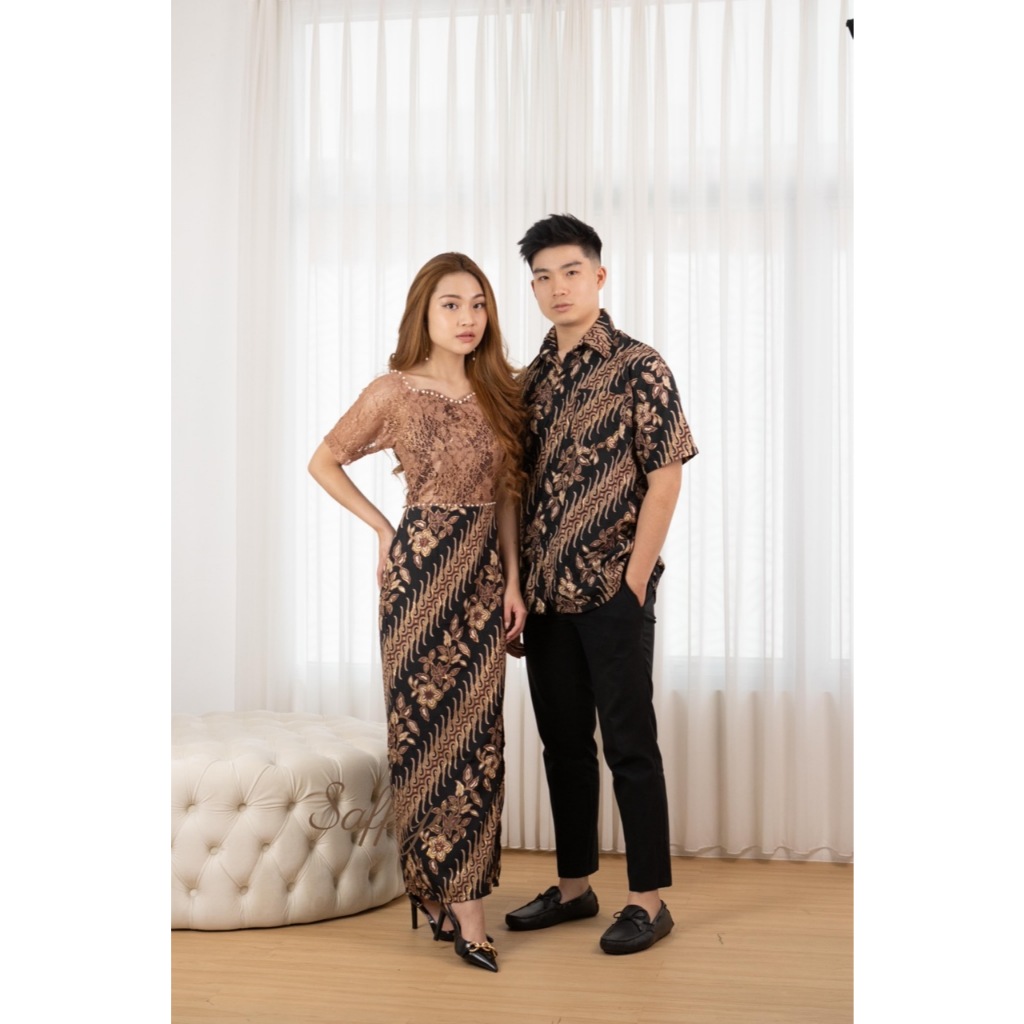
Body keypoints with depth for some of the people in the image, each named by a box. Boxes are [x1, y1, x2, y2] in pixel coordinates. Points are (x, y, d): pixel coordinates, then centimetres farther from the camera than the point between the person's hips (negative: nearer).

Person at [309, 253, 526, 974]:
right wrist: (383, 529, -1)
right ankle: (463, 908, 8)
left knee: (479, 731, 8)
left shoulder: (498, 392, 7)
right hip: (422, 569, -5)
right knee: (430, 728, 2)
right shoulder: (394, 393, -6)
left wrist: (513, 580, 2)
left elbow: (506, 494, 9)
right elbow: (324, 463, 4)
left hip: (486, 571, 5)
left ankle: (454, 891, 21)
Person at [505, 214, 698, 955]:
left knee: (629, 744, 2)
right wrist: (521, 582, 6)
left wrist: (634, 580, -13)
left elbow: (665, 478, -9)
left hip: (613, 592, -6)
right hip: (545, 593, 6)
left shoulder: (639, 368, -6)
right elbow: (520, 482, 13)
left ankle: (650, 899, 14)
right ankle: (574, 886, 27)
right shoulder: (532, 379, 11)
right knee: (563, 742, 14)